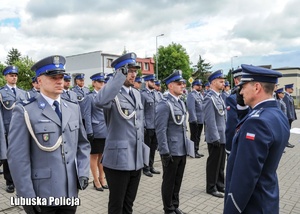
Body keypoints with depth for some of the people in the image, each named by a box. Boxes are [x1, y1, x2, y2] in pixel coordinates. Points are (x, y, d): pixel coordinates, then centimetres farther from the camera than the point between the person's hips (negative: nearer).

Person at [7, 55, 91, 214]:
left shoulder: (74, 109, 6)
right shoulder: (25, 112, -9)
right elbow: (18, 158, -11)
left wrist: (83, 173, 0)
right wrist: (27, 196, -13)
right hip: (42, 195, -4)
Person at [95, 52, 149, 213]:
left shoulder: (136, 94, 11)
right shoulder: (113, 94, -13)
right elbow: (99, 101, -39)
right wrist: (120, 75, -35)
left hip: (136, 159, 7)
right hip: (118, 159, -7)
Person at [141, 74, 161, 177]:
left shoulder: (156, 93, 11)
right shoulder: (142, 94, -9)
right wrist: (143, 126, -14)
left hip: (157, 126, 6)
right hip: (148, 127, -6)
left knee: (153, 147, 15)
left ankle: (151, 166, 30)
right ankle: (145, 168, 21)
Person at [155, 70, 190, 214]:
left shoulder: (181, 103, 10)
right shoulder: (164, 105, -17)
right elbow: (160, 131, -19)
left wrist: (186, 145, 17)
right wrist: (165, 151, -20)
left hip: (182, 150, 8)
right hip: (171, 151, -8)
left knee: (178, 181, 19)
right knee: (169, 182, 9)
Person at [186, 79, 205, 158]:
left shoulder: (200, 95, 14)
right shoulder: (191, 95, -13)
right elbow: (191, 108, -20)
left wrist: (204, 118, 12)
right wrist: (194, 119, -22)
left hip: (201, 120, 8)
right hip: (195, 121, -8)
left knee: (198, 137, 15)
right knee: (194, 137, 2)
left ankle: (196, 151, 26)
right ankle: (193, 152, 12)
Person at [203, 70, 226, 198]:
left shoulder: (219, 96, 12)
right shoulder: (210, 98, -18)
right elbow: (210, 120, -22)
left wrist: (223, 134, 15)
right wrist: (215, 137, -21)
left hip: (222, 136, 9)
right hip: (215, 137, -9)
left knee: (221, 163, 18)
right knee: (213, 163, 4)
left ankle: (220, 184, 33)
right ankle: (211, 188, 18)